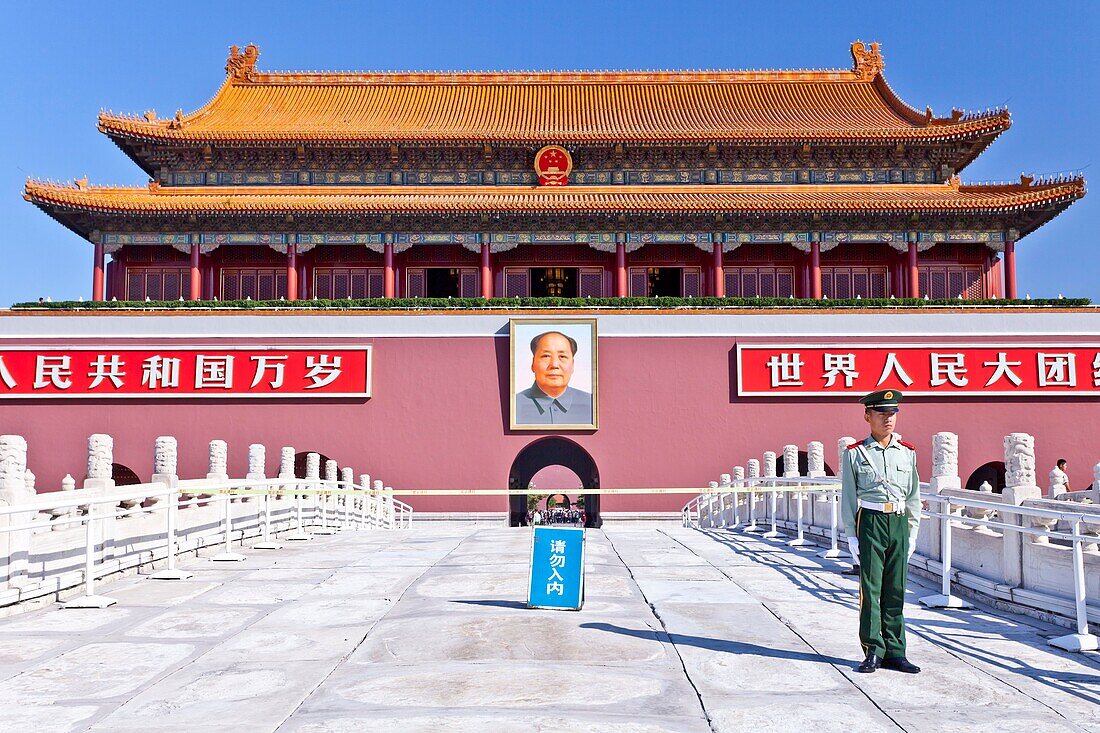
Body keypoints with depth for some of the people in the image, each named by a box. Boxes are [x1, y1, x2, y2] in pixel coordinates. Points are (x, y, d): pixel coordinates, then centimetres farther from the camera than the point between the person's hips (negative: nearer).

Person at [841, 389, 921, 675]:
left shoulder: (907, 452, 9)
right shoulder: (855, 453, 0)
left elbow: (913, 496, 14)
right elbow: (848, 498, 1)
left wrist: (912, 532, 10)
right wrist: (852, 535, -2)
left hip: (899, 523, 3)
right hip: (870, 522, -3)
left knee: (896, 590, 8)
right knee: (870, 589, -1)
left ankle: (894, 651, 16)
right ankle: (873, 651, 8)